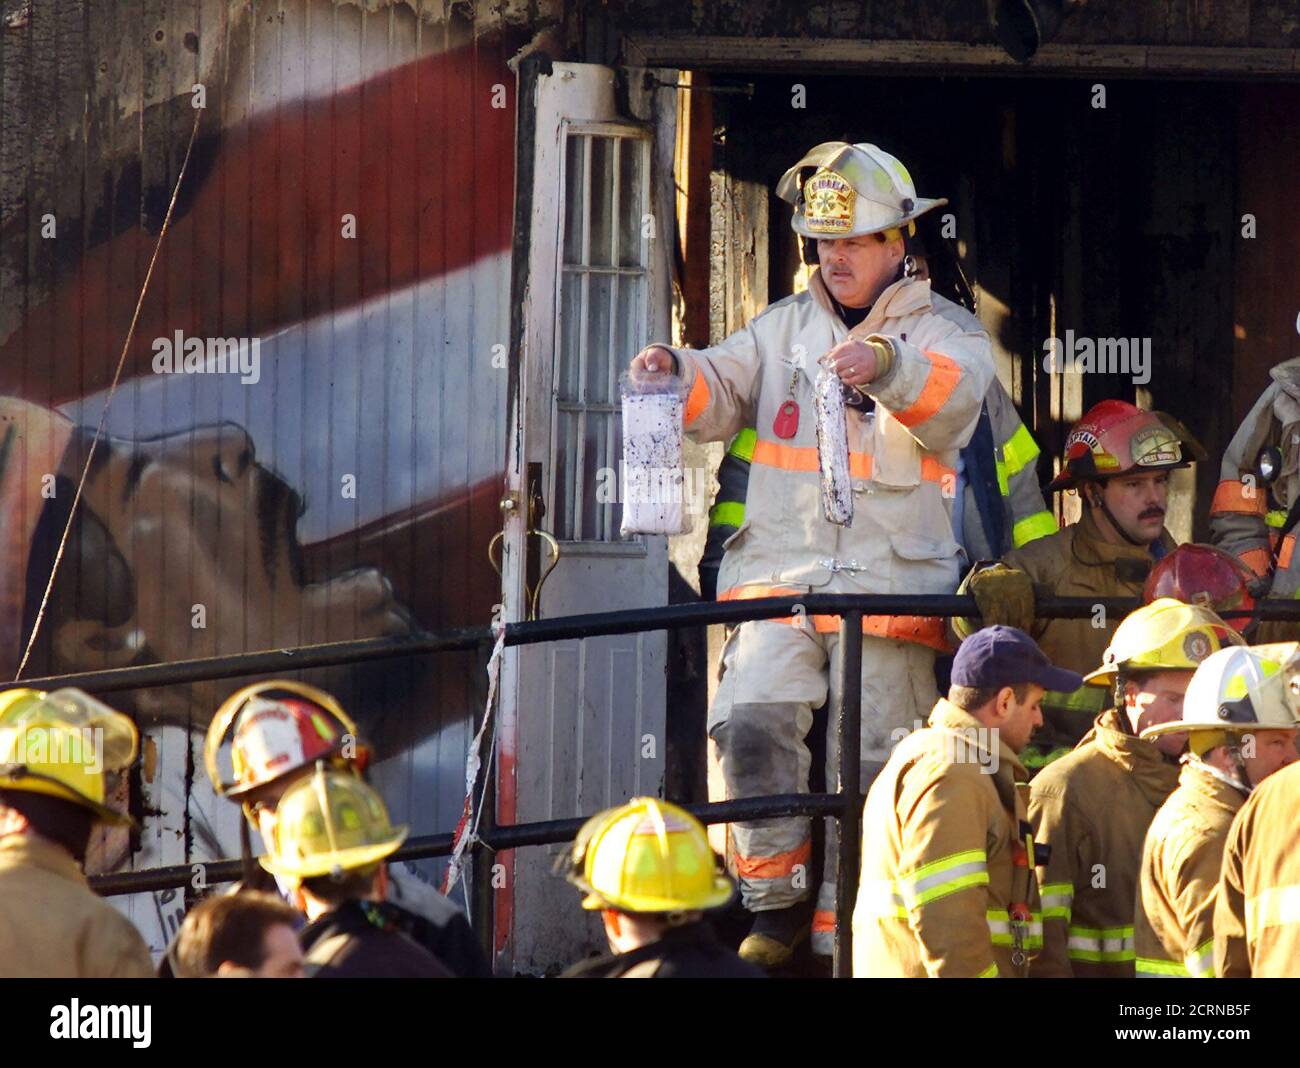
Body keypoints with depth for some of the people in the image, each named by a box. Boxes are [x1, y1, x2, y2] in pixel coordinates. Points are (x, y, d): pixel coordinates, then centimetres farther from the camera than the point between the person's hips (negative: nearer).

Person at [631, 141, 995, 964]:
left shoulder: (945, 332, 8)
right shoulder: (786, 327, 20)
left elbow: (952, 399, -14)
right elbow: (724, 392, 11)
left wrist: (886, 364, -34)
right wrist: (679, 374, -12)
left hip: (892, 582, -2)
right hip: (782, 575, 2)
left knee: (867, 762, -5)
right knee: (752, 721, -18)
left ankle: (844, 938, 2)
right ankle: (777, 900, -4)